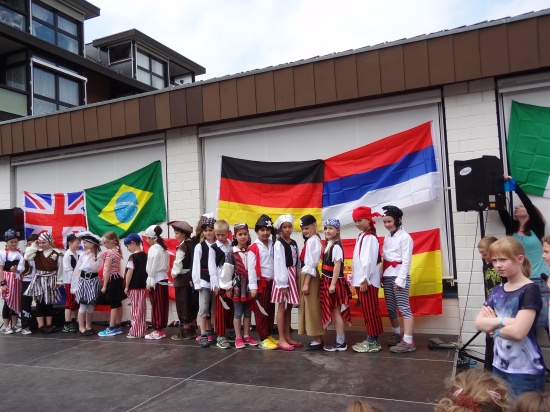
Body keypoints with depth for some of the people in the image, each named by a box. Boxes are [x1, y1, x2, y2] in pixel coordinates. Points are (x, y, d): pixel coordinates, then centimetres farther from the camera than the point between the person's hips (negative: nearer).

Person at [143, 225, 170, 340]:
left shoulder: (153, 249, -13)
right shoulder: (164, 248, 12)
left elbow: (151, 267, -14)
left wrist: (149, 282, -11)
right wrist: (164, 273, 14)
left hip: (156, 280, -8)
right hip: (164, 278, 8)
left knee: (156, 306, -1)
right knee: (162, 305, 10)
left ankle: (157, 331, 6)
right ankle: (161, 329, 17)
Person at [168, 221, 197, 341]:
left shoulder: (181, 247, -16)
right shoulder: (191, 245, 7)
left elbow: (178, 265, -17)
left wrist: (174, 274, 0)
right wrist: (191, 277, 12)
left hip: (182, 279, -8)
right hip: (190, 277, 8)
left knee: (183, 305, 0)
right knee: (189, 304, 13)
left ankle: (185, 331, 7)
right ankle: (191, 330, 20)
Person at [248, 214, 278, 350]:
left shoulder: (273, 245, 6)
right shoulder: (254, 248, -10)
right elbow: (251, 268, -12)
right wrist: (253, 287, -13)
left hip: (271, 282, 6)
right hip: (260, 282, -6)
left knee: (271, 311, 13)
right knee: (261, 312, 3)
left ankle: (269, 335, 25)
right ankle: (263, 339, 10)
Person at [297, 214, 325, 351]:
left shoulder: (313, 241, -13)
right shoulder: (309, 241, 16)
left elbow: (311, 264, -17)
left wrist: (306, 283, -18)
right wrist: (303, 281, 10)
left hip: (309, 277, -10)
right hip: (305, 276, 10)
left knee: (312, 308, -4)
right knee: (309, 308, 13)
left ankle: (318, 341, 3)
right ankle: (317, 339, 20)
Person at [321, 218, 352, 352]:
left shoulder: (336, 246, -14)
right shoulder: (328, 245, 13)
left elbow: (337, 266, -19)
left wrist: (333, 284, -21)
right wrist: (328, 283, 12)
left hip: (334, 281, -9)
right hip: (327, 281, 9)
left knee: (336, 311, -1)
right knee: (333, 311, 12)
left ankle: (340, 343, 8)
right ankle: (339, 340, 21)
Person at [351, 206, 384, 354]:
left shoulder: (370, 237, -14)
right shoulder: (362, 236, 15)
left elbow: (369, 260, -20)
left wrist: (365, 279, -20)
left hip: (367, 280, -10)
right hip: (360, 280, 10)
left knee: (371, 311, -2)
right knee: (366, 311, 14)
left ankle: (373, 342, 5)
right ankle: (371, 339, 22)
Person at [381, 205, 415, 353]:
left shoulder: (405, 237, -8)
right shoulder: (387, 237, 14)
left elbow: (406, 260, -13)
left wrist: (400, 279, -18)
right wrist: (382, 275, 8)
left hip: (399, 276, -7)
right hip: (387, 276, 8)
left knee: (404, 307, -9)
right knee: (391, 307, 12)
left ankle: (408, 341, -8)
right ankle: (397, 334, 28)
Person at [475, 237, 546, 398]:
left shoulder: (530, 290, -14)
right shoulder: (497, 291, 6)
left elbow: (518, 332, -23)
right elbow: (478, 323, -2)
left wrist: (493, 326, -7)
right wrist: (502, 321, -18)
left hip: (524, 372, -7)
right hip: (499, 367, 7)